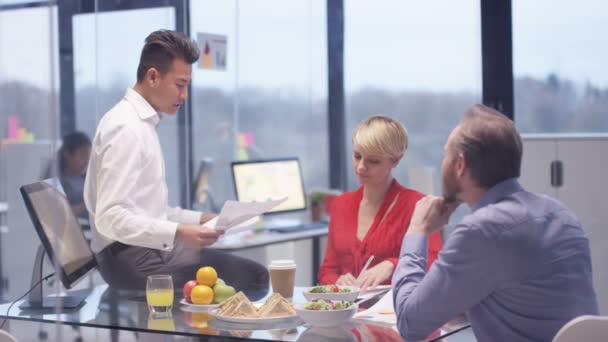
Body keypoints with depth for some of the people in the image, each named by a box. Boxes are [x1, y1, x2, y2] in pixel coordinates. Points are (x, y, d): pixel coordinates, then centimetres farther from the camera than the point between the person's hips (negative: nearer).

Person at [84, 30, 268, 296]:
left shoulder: (142, 122, 14)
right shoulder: (126, 128, -16)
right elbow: (110, 218, -23)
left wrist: (198, 219, 11)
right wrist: (178, 233, -30)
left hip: (147, 248, 10)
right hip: (133, 259, -10)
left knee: (252, 272, 8)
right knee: (253, 278, -14)